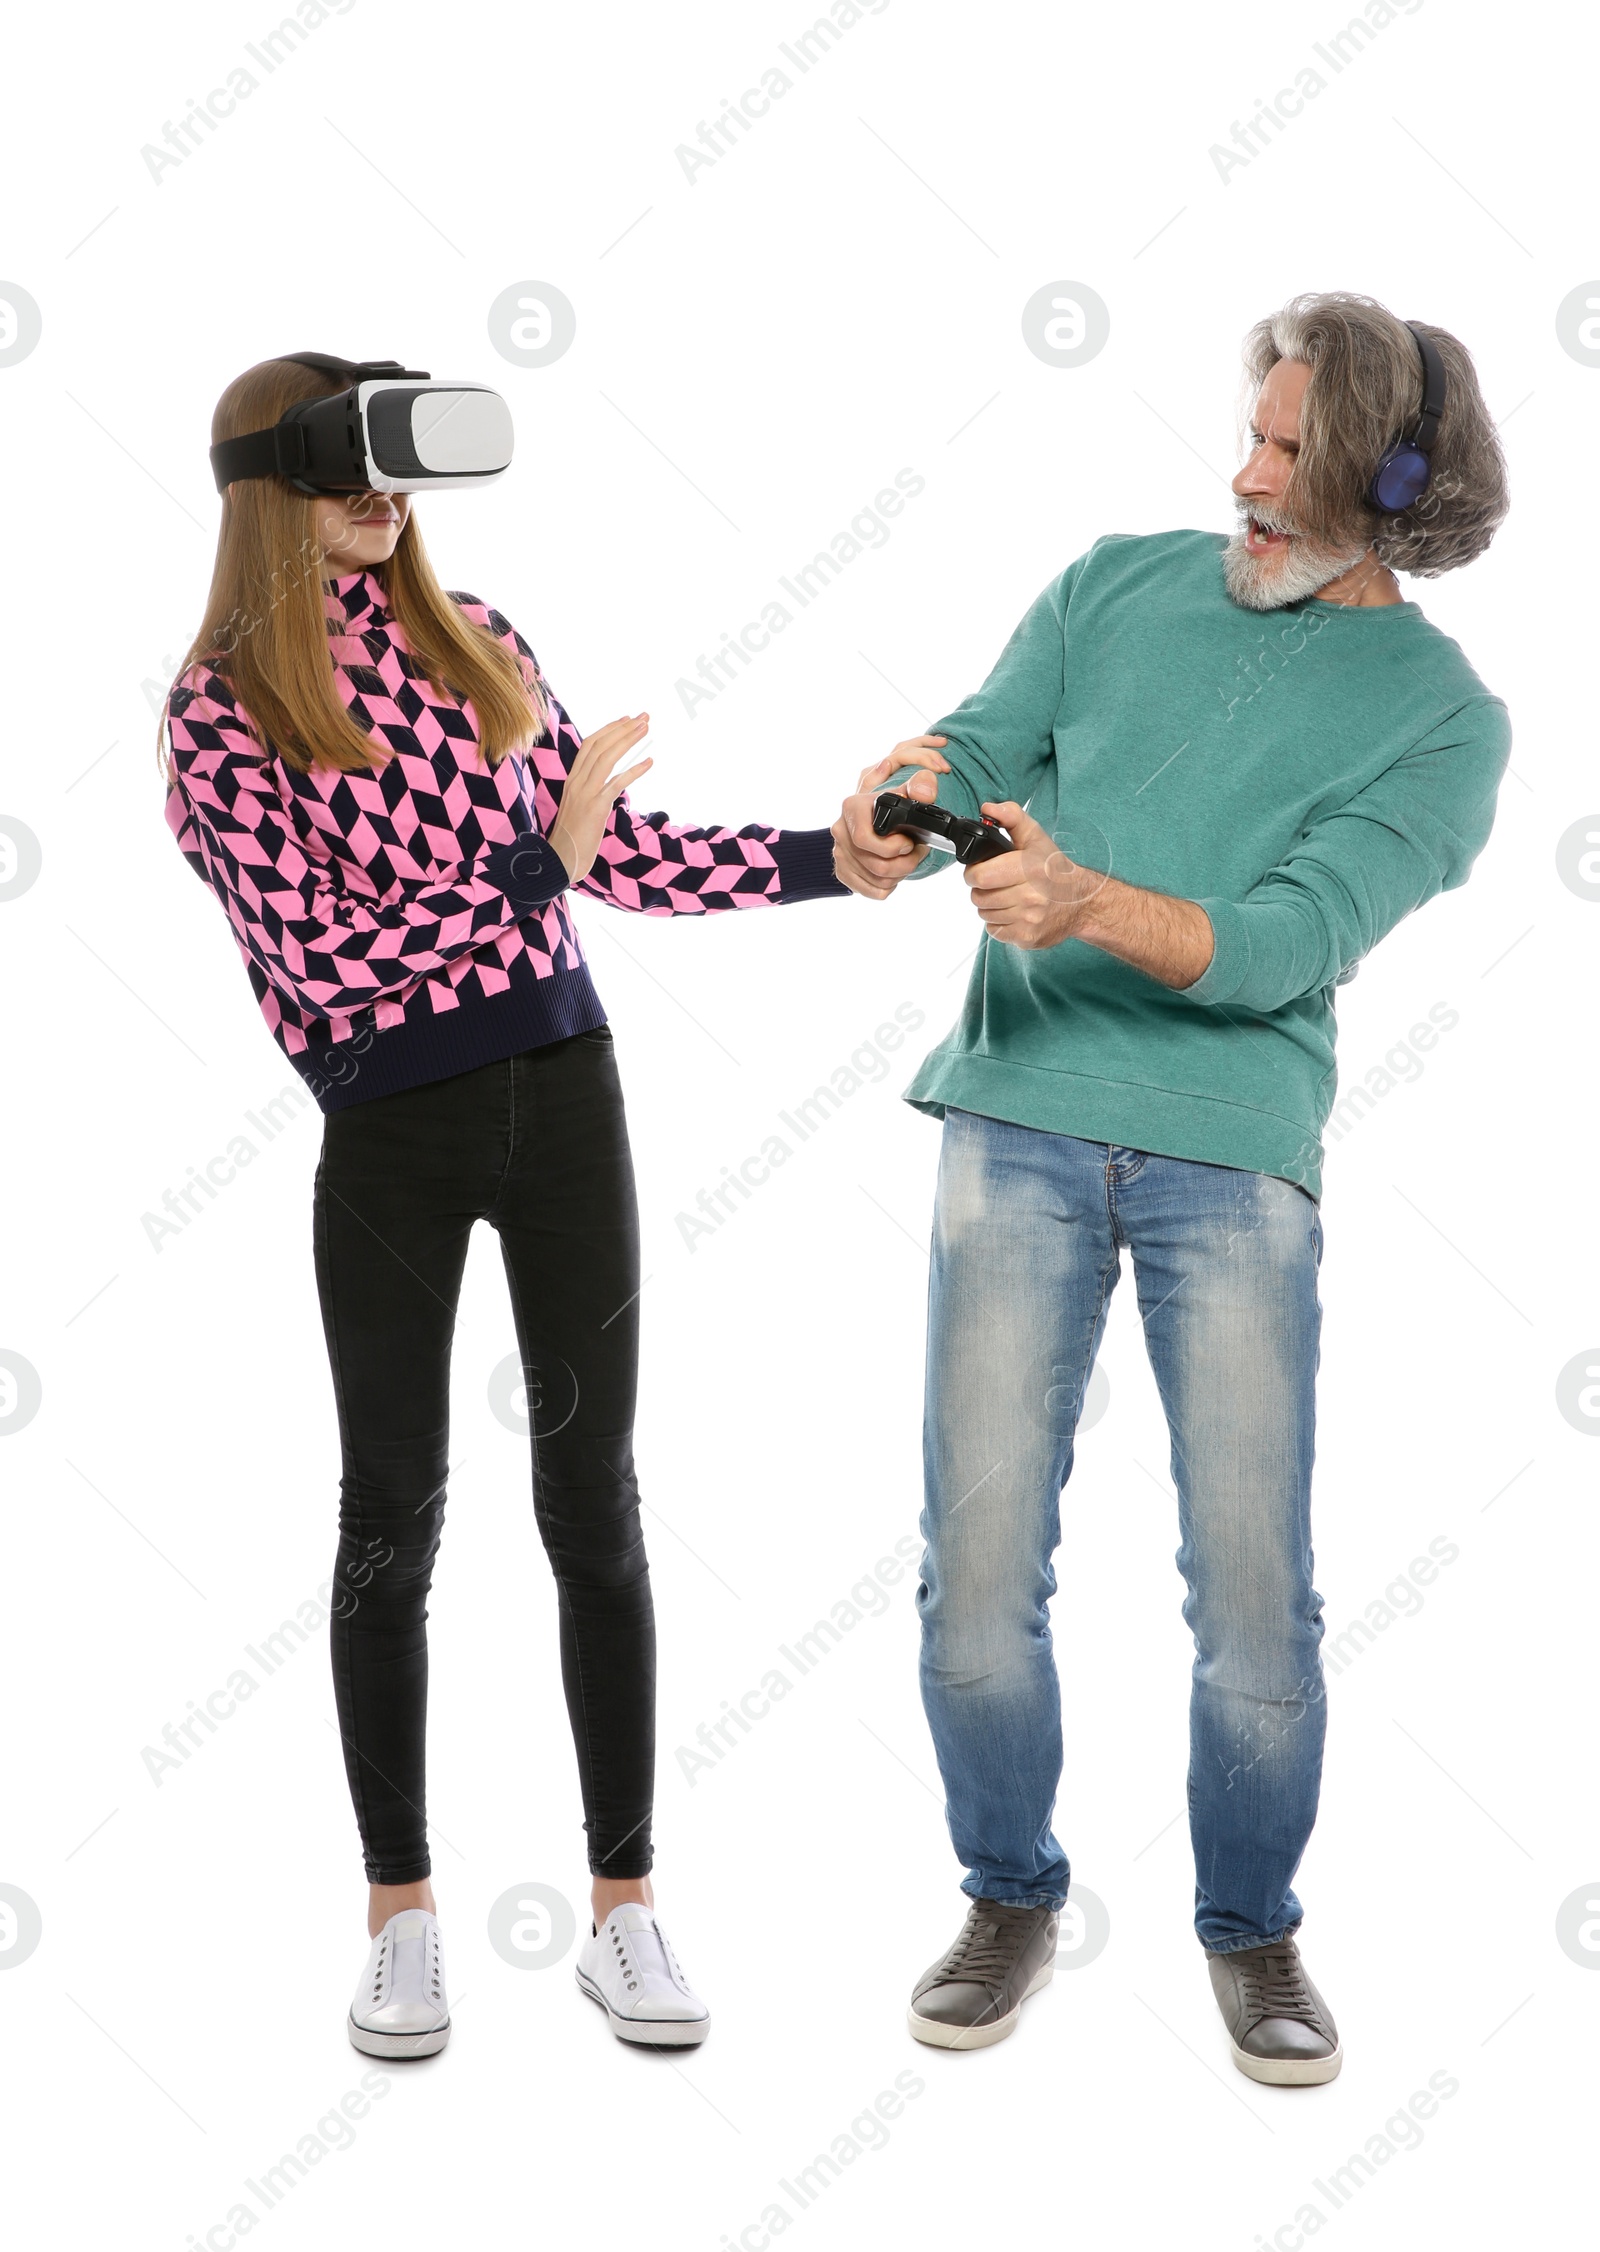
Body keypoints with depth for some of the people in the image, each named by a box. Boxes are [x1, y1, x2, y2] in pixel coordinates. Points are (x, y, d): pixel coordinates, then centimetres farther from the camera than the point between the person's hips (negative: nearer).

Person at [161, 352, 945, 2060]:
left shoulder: (471, 639, 8)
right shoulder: (223, 717, -6)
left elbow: (620, 853, 7)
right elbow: (323, 960, -14)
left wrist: (830, 857, -3)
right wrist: (539, 857, -17)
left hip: (560, 1089, 4)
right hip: (386, 1135, -3)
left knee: (593, 1496, 5)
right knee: (394, 1513, 7)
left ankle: (623, 1907, 15)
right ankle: (400, 1915, 21)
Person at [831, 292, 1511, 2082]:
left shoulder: (1442, 718, 2)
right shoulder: (1121, 583, 12)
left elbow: (1287, 945, -11)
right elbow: (978, 751, 6)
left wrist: (1092, 903, -29)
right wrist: (893, 812, -19)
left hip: (1235, 1157, -2)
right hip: (1022, 1122, 2)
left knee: (1255, 1589, 0)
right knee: (978, 1567, 2)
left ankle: (1251, 1928, 23)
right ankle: (1011, 1897, 23)